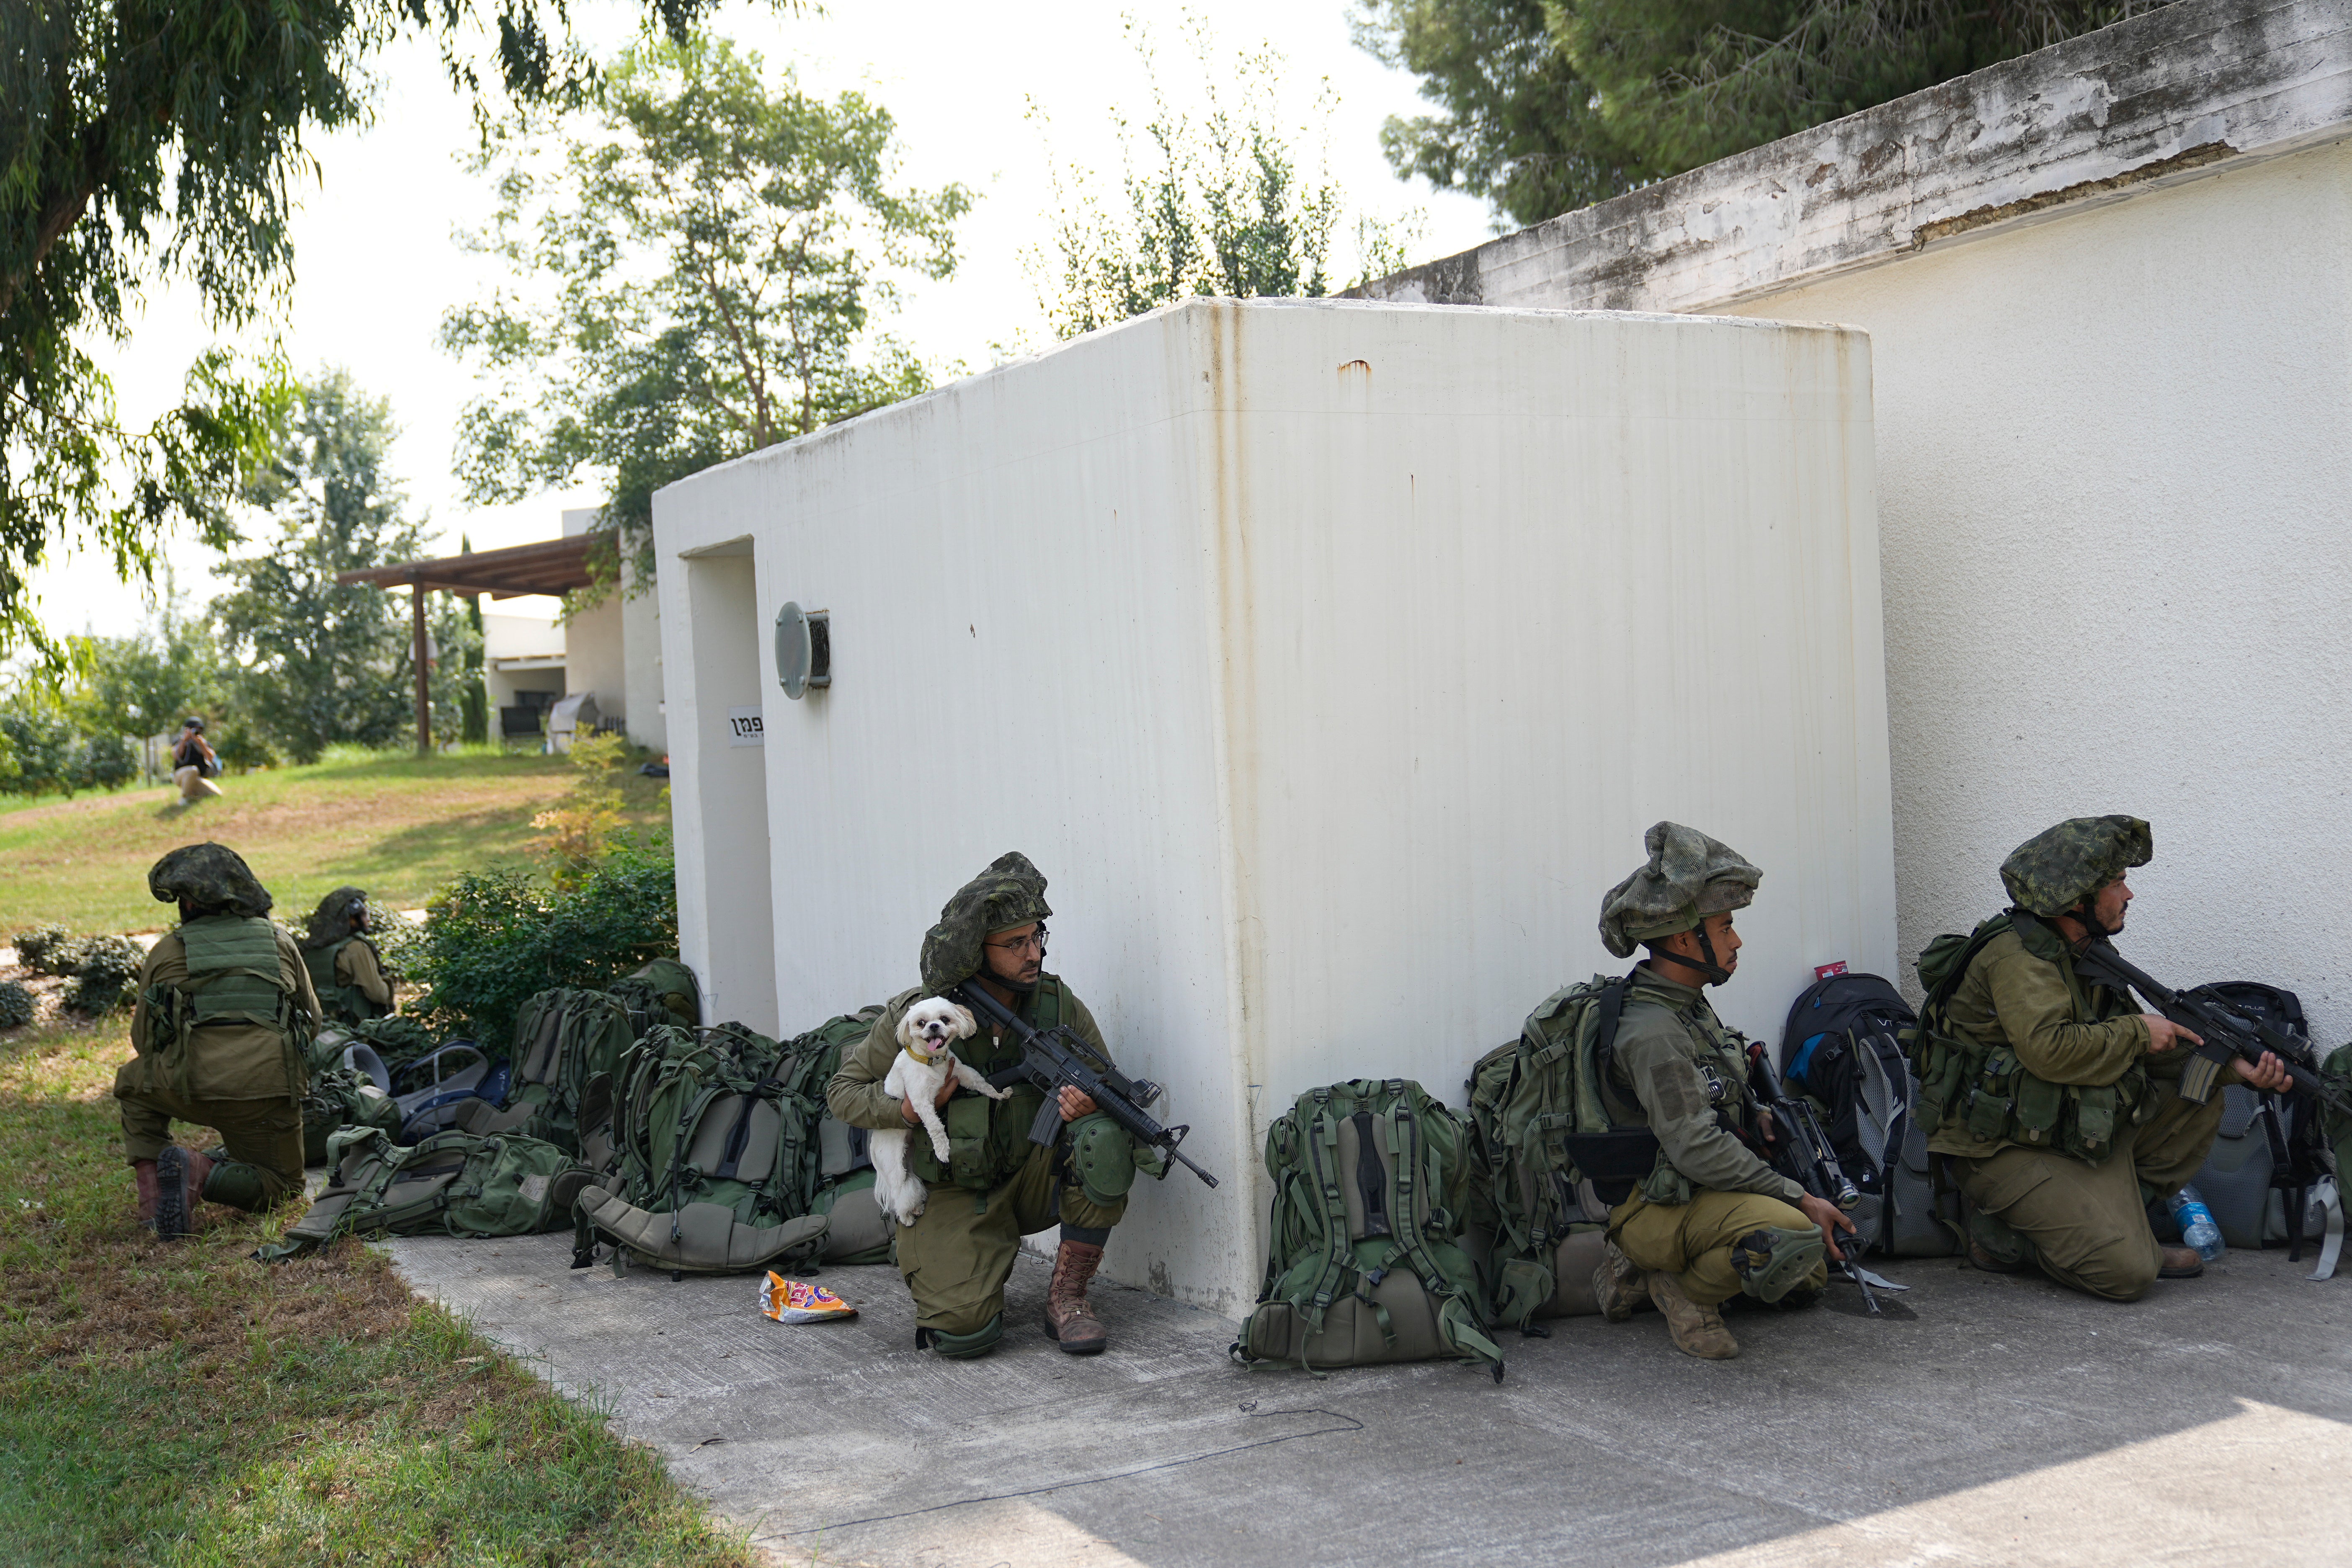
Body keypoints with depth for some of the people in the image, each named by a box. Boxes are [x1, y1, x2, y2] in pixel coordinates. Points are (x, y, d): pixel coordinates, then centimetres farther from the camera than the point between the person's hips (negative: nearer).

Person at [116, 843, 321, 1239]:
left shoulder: (168, 950, 11)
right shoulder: (279, 939, 16)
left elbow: (142, 1039, 16)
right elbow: (313, 1018, 23)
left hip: (191, 1087, -1)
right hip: (270, 1092, 1)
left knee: (133, 1083, 33)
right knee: (281, 1185, 22)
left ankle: (154, 1200, 11)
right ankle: (202, 1172, -10)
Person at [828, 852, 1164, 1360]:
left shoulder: (1057, 1005, -9)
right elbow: (844, 1091, -3)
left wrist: (1092, 1102, -26)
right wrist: (908, 1110, -24)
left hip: (1033, 1179, 3)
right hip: (955, 1196, -2)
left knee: (1104, 1137, -29)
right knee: (964, 1332, -25)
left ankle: (1066, 1298, -13)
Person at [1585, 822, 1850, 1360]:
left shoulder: (1690, 1009, 10)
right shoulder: (1653, 1032, -22)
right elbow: (1698, 1150, -27)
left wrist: (1759, 1117, 5)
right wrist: (1800, 1199, -23)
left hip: (1699, 1196, 10)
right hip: (1651, 1208, -10)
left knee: (1806, 1281, 20)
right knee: (1790, 1233, -33)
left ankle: (1647, 1272, 15)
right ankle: (1687, 1292, -7)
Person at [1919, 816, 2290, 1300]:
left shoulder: (2082, 952, 11)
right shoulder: (2016, 955, -18)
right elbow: (2049, 1050, -33)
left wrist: (2235, 1066, -1)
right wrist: (2138, 1031, -18)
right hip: (2007, 1148, -10)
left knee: (2198, 1099, 6)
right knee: (2128, 1273, -20)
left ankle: (2121, 1224, 8)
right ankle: (2005, 1233, 2)